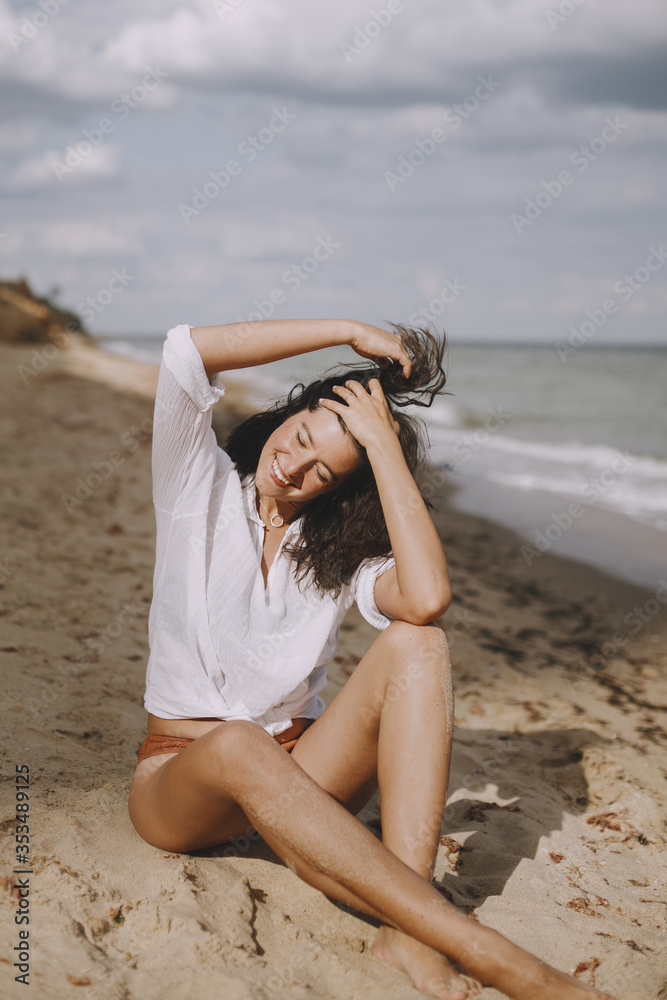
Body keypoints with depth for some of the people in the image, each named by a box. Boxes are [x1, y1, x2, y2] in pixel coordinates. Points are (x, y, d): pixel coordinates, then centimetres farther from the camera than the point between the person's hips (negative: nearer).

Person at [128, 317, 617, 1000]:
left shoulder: (342, 550, 5)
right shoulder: (203, 490, 2)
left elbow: (428, 598, -21)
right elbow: (188, 350, -17)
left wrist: (384, 442, -15)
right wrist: (351, 332, -13)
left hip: (295, 783, 3)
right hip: (180, 779, -2)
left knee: (417, 641, -24)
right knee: (241, 745, -42)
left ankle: (409, 928, -38)